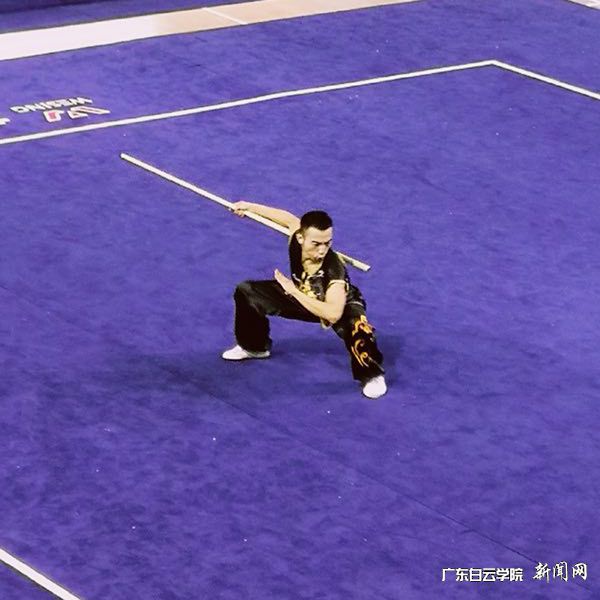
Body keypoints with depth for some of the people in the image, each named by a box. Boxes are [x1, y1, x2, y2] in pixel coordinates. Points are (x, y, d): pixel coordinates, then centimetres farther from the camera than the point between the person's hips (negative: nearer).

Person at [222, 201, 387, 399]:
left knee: (356, 328, -40)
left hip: (340, 305, -6)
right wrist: (249, 206, 6)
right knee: (246, 291, 3)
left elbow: (333, 314, -52)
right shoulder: (297, 238, -31)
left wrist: (292, 290, -45)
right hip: (302, 296, 6)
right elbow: (291, 219, -6)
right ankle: (255, 346, 30)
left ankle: (372, 375, -8)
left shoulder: (334, 268, -44)